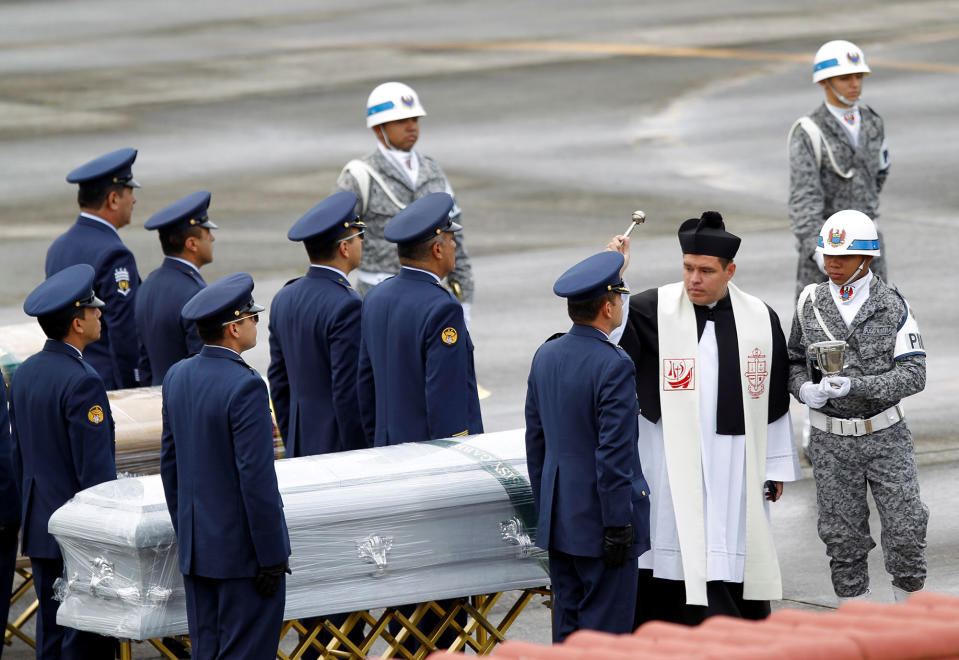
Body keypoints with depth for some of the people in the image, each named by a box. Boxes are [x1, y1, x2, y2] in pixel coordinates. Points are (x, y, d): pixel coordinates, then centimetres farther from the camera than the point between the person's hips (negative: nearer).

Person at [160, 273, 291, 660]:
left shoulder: (177, 377, 5)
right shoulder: (245, 386, -20)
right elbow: (256, 478, -21)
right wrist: (271, 556, -15)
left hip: (196, 549, 8)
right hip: (242, 549, -8)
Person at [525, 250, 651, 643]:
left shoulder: (546, 356, 6)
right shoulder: (614, 367, -18)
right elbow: (613, 453, -20)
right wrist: (618, 525, -15)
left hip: (559, 519, 8)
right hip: (598, 519, -8)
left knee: (567, 620, 13)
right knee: (605, 627, -3)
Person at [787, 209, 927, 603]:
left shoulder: (892, 307, -6)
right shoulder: (811, 304, 1)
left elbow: (913, 375, -12)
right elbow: (794, 360, 12)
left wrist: (854, 386, -24)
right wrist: (804, 388, -12)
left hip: (885, 434, -2)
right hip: (831, 440, 2)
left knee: (905, 530, -4)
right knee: (843, 538, 5)